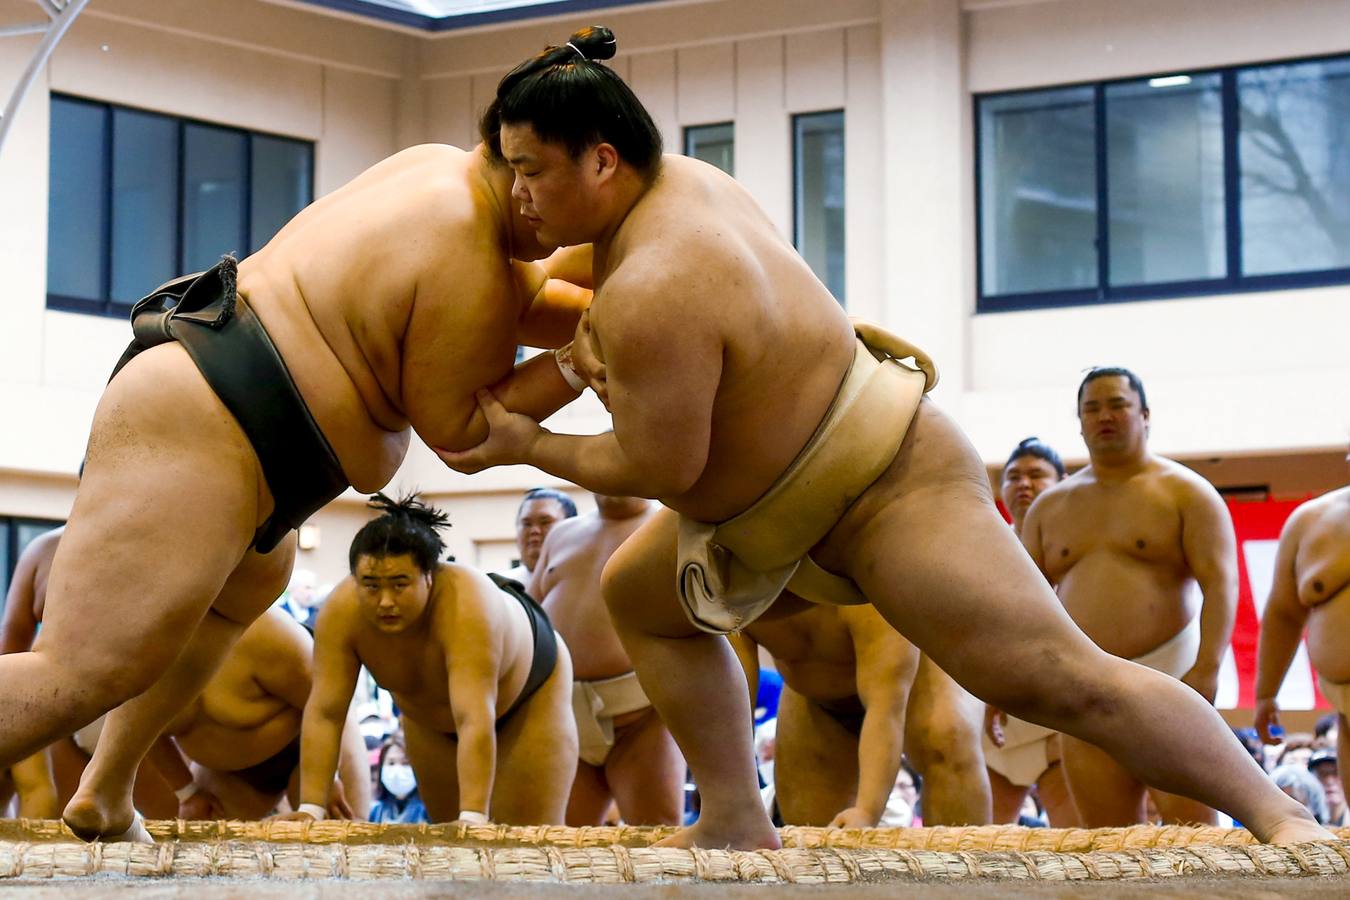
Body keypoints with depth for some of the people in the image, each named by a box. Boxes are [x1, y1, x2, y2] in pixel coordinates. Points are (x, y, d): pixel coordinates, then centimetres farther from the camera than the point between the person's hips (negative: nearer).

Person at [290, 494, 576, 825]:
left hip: (530, 690, -4)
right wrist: (310, 810, -36)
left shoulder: (466, 608, -44)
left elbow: (474, 722, -50)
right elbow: (324, 713, -30)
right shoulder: (342, 611, -31)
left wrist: (472, 819, -57)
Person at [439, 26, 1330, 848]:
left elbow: (660, 467, -24)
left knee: (1059, 679, -15)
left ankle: (1280, 814, -12)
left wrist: (528, 446, -11)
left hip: (887, 490, -11)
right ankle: (737, 821, 12)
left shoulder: (651, 293, -30)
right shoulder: (673, 178, -1)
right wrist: (602, 348, 6)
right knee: (637, 595, 15)